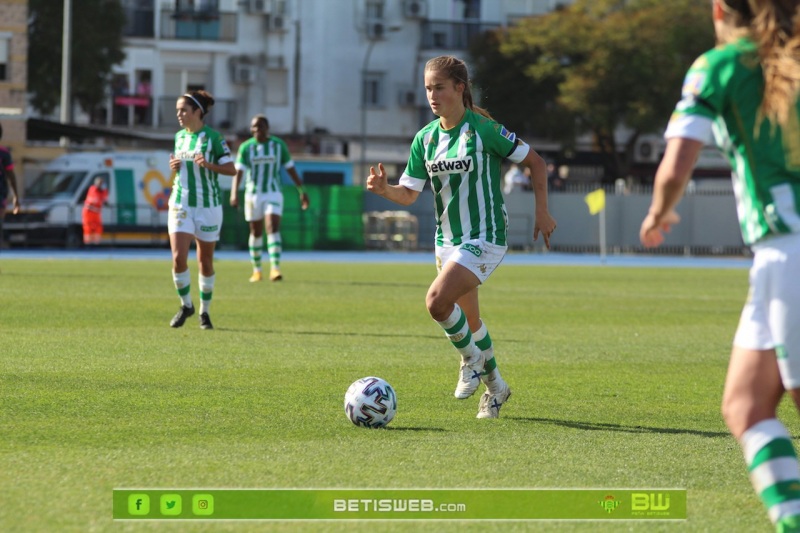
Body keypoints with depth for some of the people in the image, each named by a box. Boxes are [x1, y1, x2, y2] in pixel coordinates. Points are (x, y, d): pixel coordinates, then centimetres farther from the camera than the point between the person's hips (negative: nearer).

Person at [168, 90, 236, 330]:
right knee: (178, 258, -11)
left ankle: (204, 311, 21)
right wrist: (174, 167, 0)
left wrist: (208, 164, -23)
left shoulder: (213, 137, -8)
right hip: (181, 204, 3)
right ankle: (185, 305, 8)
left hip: (208, 205, -3)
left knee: (205, 261, 6)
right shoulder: (179, 137, 8)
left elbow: (231, 169, -9)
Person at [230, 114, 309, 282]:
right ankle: (256, 270, 22)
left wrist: (302, 191, 6)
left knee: (273, 227, -17)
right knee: (256, 232, 8)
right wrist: (234, 193, -27)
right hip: (253, 194, 1)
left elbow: (291, 169, 7)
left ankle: (275, 268, -25)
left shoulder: (279, 145, 0)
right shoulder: (246, 147, -3)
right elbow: (238, 171, -12)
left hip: (274, 194, -1)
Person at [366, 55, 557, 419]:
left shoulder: (483, 130, -14)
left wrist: (542, 212, -6)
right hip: (447, 239, 7)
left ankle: (472, 358, 1)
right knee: (469, 321, 16)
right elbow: (408, 194, 2)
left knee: (437, 300, -25)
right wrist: (384, 189, -19)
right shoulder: (425, 138, 3)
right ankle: (495, 385, 36)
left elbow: (534, 162, -5)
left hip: (484, 238, -7)